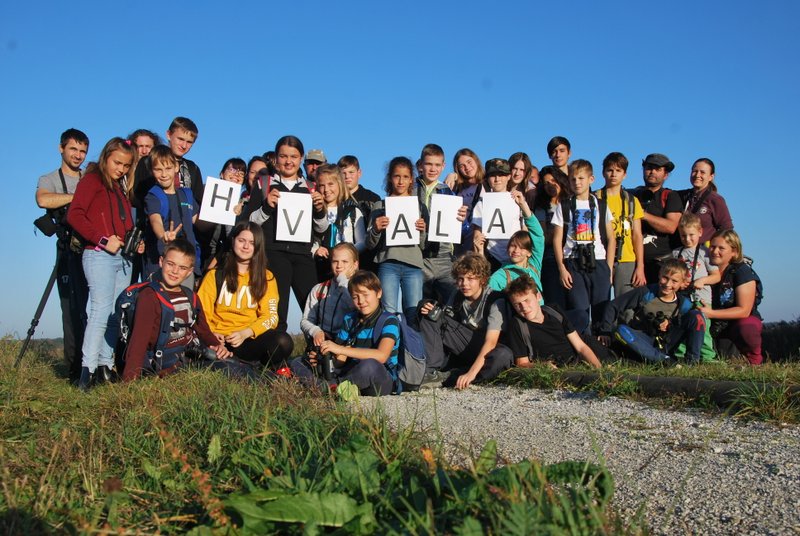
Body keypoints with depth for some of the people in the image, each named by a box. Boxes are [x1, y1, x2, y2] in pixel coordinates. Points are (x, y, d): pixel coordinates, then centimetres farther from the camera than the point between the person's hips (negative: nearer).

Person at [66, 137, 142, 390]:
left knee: (117, 314, 5)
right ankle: (88, 369, -12)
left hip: (123, 257, 7)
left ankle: (105, 365, 11)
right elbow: (74, 215, -13)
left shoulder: (121, 188, 21)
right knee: (101, 310, -13)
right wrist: (103, 239, -18)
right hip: (99, 255, -7)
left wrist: (136, 241, 6)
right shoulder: (92, 180, -1)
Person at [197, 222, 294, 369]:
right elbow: (202, 311, 6)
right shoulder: (216, 274, 12)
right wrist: (210, 334, -16)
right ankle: (254, 367, -17)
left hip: (250, 339, 0)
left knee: (283, 342, -32)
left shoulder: (266, 277, 13)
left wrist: (245, 333, -15)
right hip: (219, 339, 0)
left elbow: (270, 316, 2)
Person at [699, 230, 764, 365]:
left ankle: (755, 362, -7)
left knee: (746, 330, -38)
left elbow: (744, 311, -17)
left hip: (741, 321, -4)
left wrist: (711, 313, -26)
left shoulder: (743, 271, -12)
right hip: (713, 324, 4)